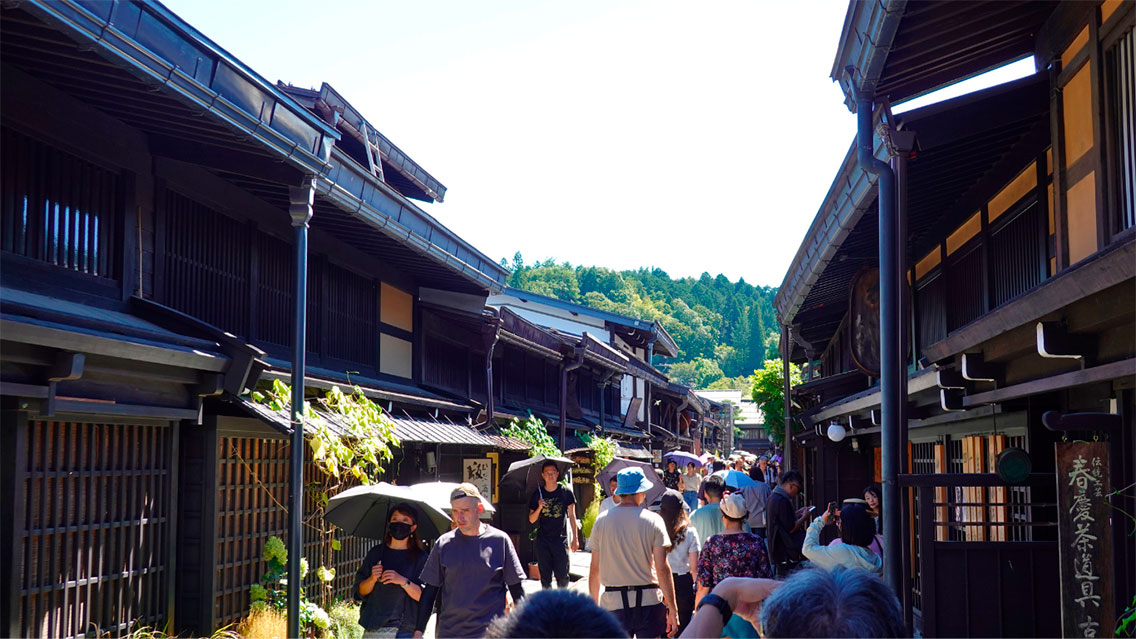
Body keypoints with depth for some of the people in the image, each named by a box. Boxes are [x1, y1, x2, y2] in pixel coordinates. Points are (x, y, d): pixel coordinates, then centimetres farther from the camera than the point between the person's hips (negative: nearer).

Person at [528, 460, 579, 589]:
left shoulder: (565, 492, 2)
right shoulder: (537, 494, 5)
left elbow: (572, 516, 5)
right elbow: (531, 520, 7)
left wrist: (575, 538, 0)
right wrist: (539, 508, -12)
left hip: (561, 539, -2)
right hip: (543, 540, 2)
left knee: (562, 576, -4)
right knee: (545, 576, 6)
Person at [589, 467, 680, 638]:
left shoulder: (601, 521, 1)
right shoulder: (654, 520, -4)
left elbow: (594, 570, 4)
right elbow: (662, 569, -8)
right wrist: (672, 608, -3)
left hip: (613, 602, 1)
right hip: (648, 599, -1)